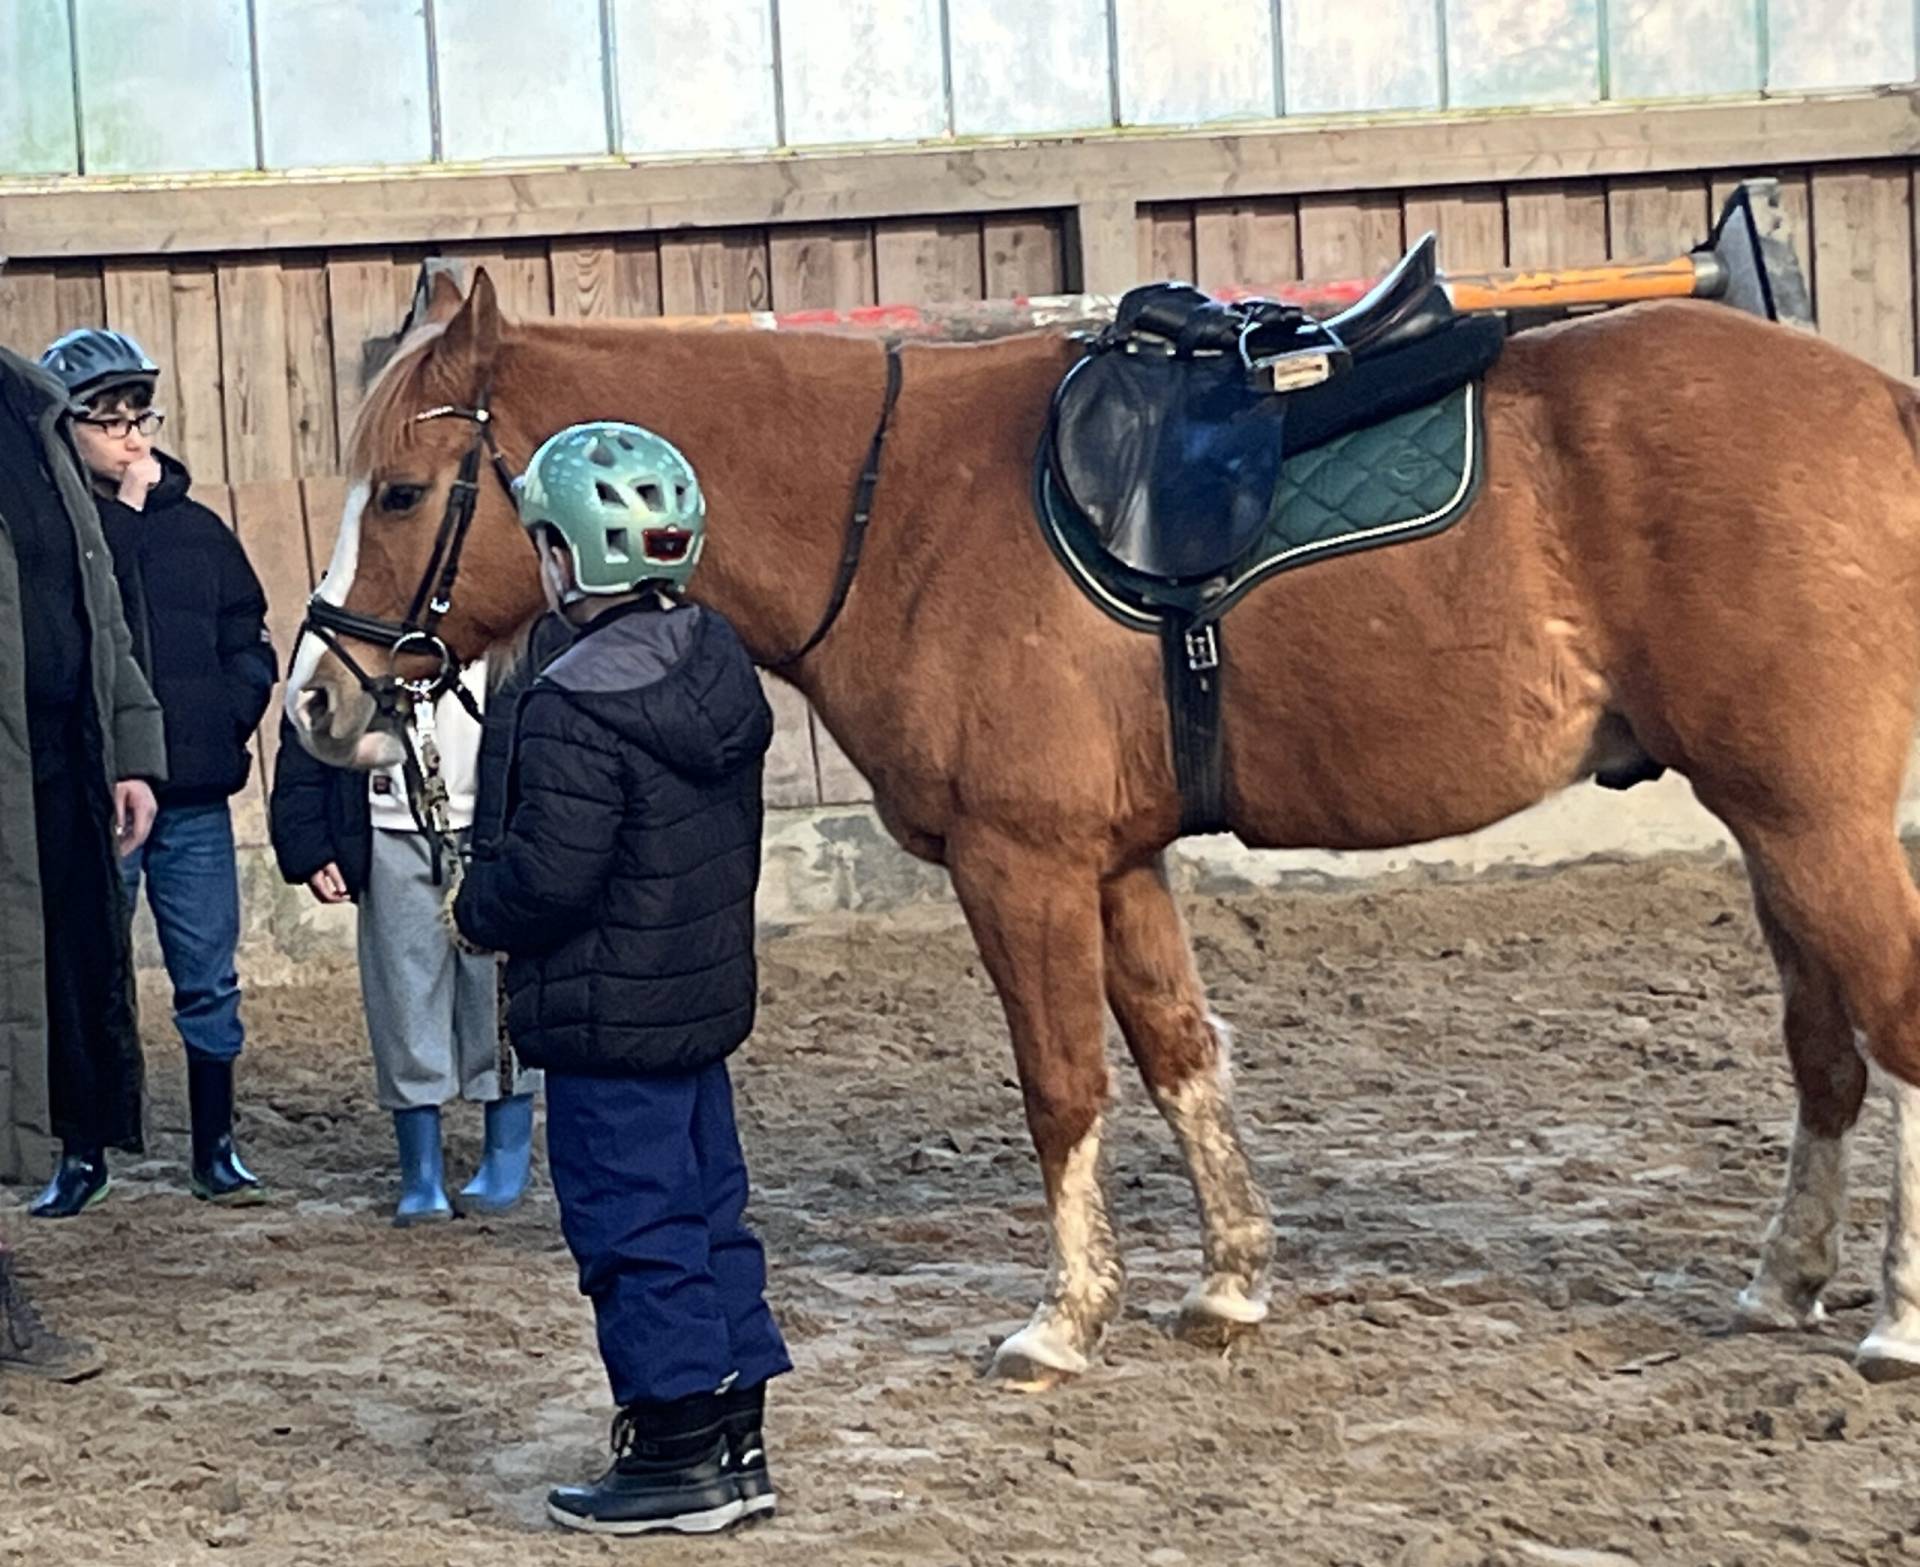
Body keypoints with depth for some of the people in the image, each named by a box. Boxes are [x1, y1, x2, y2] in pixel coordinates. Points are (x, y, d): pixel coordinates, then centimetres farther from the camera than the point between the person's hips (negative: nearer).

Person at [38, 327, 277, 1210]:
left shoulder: (196, 529, 9)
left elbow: (248, 641, 13)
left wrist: (232, 711, -5)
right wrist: (125, 509, -15)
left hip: (195, 795, 3)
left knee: (209, 982, 8)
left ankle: (216, 1153, 18)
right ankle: (85, 1156, 16)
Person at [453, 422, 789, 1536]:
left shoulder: (576, 704, -22)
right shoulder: (722, 661, 6)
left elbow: (551, 871, -25)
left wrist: (480, 904, -4)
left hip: (607, 1017, -9)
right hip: (711, 988, 9)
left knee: (635, 1225, 1)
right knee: (709, 1208, 16)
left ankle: (679, 1456, 7)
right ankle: (735, 1442, 22)